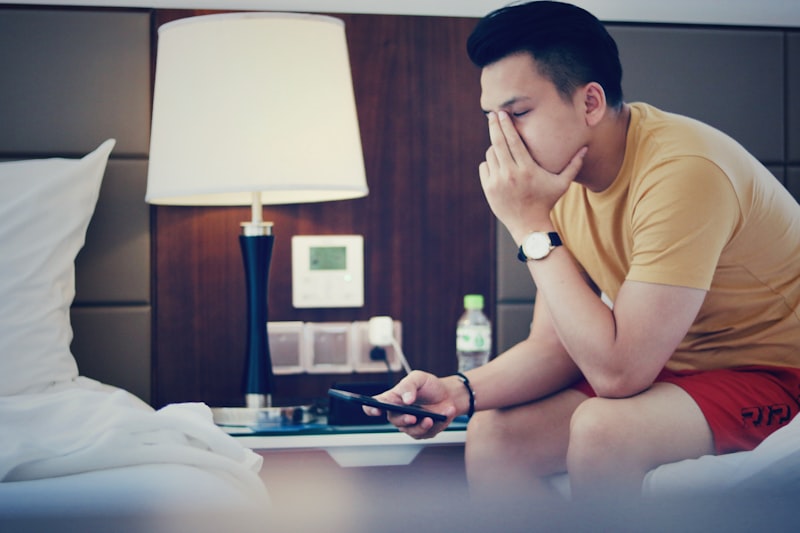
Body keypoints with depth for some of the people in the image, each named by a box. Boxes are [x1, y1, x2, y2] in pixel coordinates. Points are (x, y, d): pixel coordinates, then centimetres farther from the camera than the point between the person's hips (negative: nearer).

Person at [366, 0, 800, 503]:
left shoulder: (682, 173, -30)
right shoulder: (561, 175, -4)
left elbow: (618, 371, -31)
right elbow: (553, 347, 0)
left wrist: (532, 226, -26)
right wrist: (460, 392, -19)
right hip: (668, 369, 8)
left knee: (600, 427, -31)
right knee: (493, 434, -6)